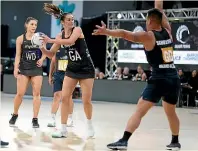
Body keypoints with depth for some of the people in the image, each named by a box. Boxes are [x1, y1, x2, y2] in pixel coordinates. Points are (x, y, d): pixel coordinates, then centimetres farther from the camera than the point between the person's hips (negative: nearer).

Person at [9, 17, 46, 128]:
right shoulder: (20, 39, 0)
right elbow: (18, 55, 1)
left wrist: (41, 59, -12)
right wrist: (16, 68, -8)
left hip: (37, 68, 1)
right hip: (24, 68, -1)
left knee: (36, 93, -2)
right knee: (20, 93, -2)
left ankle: (35, 119, 3)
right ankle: (15, 115, 21)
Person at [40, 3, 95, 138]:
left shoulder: (77, 30, -14)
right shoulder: (61, 36, 1)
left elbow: (70, 41, -35)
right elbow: (51, 54, 5)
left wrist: (50, 40, -36)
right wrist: (42, 47, -14)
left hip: (86, 69, -5)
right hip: (72, 69, 5)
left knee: (86, 100, -3)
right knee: (64, 97, -4)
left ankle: (90, 126, 21)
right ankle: (63, 129, 3)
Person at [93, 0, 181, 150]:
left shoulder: (148, 36, -4)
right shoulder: (167, 31, 10)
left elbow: (125, 34, -17)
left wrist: (106, 32, -18)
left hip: (159, 79, -6)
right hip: (174, 79, 6)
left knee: (139, 111, -6)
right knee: (171, 112, 24)